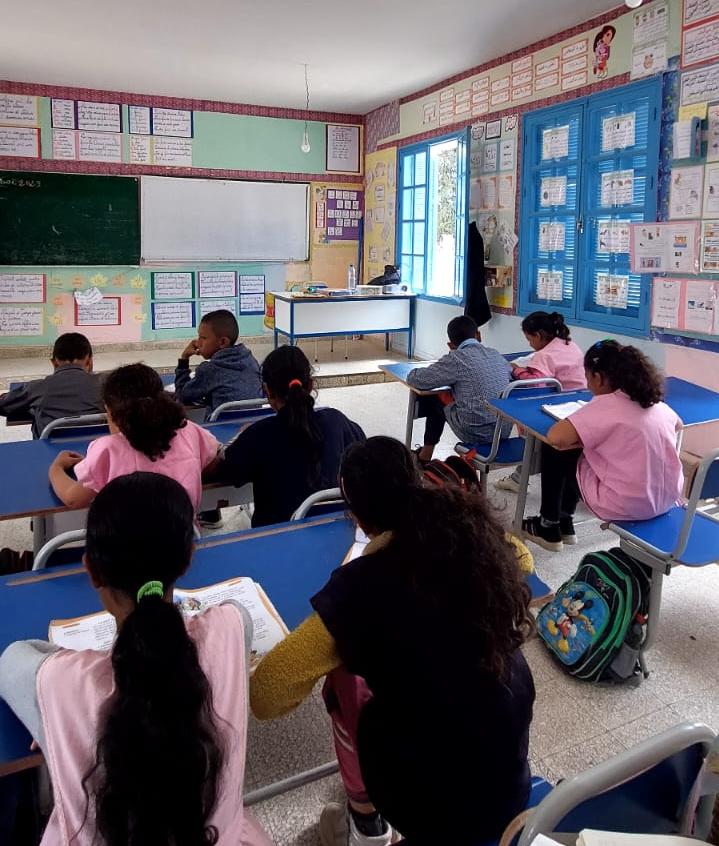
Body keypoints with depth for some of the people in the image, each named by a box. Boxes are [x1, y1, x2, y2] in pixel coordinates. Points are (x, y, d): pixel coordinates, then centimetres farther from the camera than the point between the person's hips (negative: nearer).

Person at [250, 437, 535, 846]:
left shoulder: (363, 582, -22)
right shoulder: (478, 530, -9)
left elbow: (265, 696, -19)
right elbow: (523, 559, 16)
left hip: (434, 809, -4)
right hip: (514, 783, 4)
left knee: (345, 677, 13)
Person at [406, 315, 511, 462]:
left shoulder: (456, 359, -12)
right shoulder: (497, 355, 6)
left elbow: (415, 379, -8)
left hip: (476, 433, -6)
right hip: (505, 431, 6)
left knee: (435, 400, 20)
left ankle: (426, 455, 35)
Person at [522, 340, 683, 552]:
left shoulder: (606, 405, -18)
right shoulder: (656, 402, 4)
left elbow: (555, 437, -26)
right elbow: (677, 425, 27)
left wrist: (584, 439, -4)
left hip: (628, 506, -8)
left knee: (553, 450, 9)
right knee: (577, 451, 25)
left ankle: (549, 527, 23)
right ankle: (564, 522, 37)